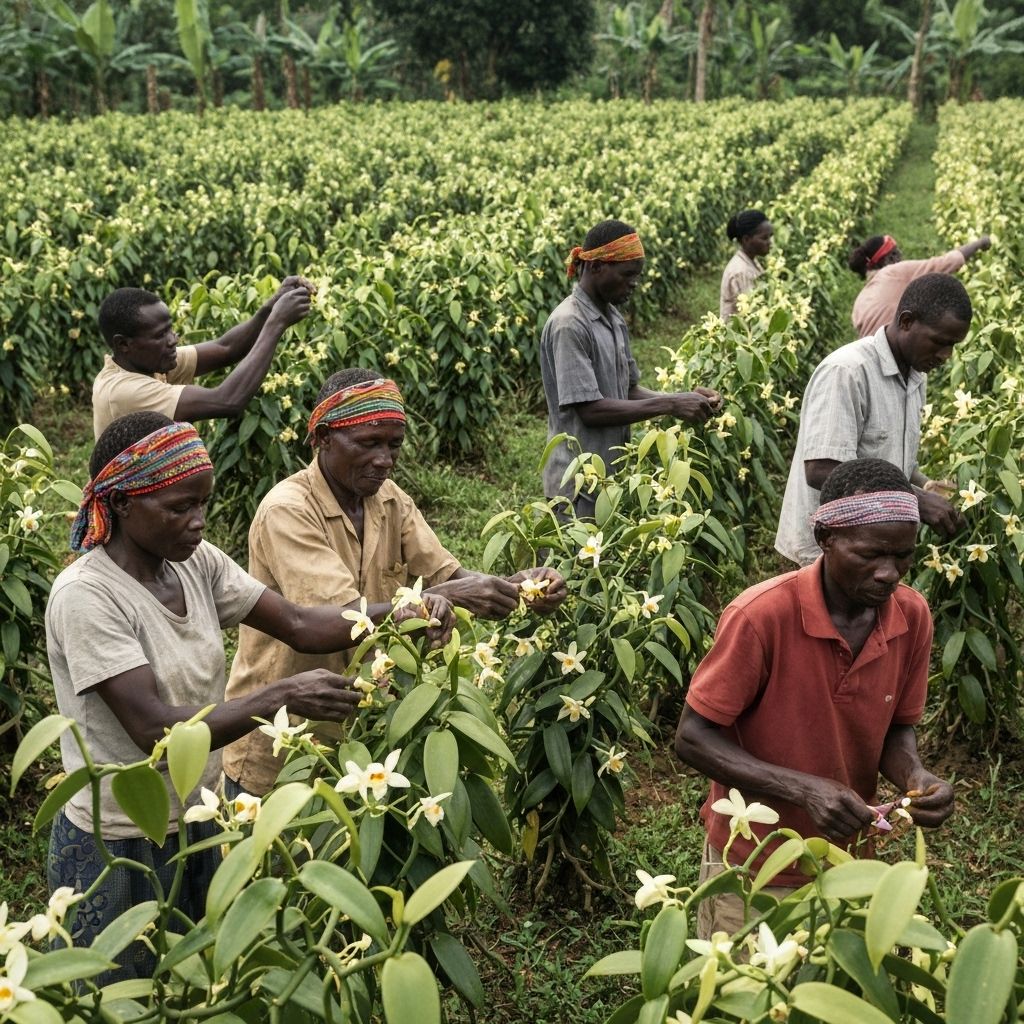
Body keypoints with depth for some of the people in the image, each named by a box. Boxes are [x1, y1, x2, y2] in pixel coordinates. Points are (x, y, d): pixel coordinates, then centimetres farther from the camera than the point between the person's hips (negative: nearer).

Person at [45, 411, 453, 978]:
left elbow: (300, 623, -6)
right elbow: (155, 730, -29)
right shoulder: (86, 594, -25)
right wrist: (283, 696, -34)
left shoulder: (197, 562, -4)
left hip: (198, 821, 6)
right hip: (118, 847, -6)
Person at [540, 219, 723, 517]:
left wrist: (683, 397, -4)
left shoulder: (613, 317, 9)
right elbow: (590, 409, -21)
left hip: (611, 473, 8)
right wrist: (669, 406, -19)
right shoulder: (569, 325, -18)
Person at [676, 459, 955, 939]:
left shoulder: (913, 616, -10)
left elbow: (896, 729, 3)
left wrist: (915, 776, -19)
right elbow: (693, 737, -20)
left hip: (845, 861, 4)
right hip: (753, 870, -4)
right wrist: (805, 790, -30)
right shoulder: (761, 615, -27)